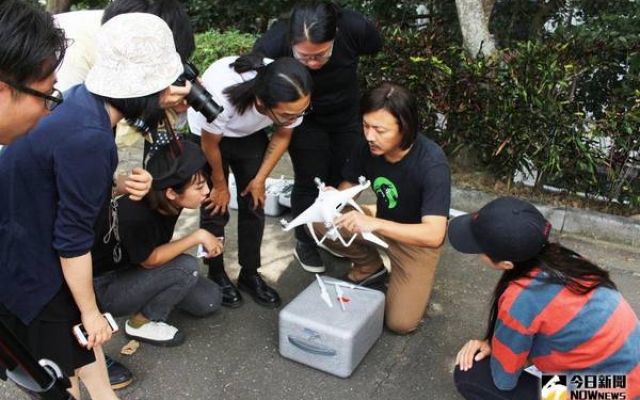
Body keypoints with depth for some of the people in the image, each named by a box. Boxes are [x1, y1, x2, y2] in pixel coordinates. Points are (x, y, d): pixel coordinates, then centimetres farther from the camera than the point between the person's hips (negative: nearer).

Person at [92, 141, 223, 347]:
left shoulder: (166, 202, -16)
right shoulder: (136, 216, -37)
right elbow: (151, 260, -23)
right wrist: (198, 236, -23)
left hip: (138, 272, 7)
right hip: (107, 287, -7)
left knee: (210, 300, -2)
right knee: (186, 267, -27)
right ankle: (141, 323, -6)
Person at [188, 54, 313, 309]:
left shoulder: (292, 100, -32)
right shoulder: (222, 94, -43)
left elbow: (282, 137, -9)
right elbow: (210, 145, -22)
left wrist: (260, 179, -4)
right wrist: (220, 185, -7)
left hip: (250, 135, 3)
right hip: (207, 134, -3)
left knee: (254, 204, 3)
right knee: (216, 208, -2)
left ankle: (250, 274, 21)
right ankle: (216, 275, 20)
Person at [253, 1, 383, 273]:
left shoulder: (355, 28, -32)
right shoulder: (272, 46, -35)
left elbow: (374, 48, -5)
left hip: (347, 116, 3)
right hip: (305, 121, -2)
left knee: (343, 179, 12)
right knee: (310, 183, -1)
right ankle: (305, 244, 23)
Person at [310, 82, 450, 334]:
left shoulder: (432, 163, -33)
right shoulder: (368, 148, -19)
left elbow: (434, 234, -38)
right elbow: (348, 187, -3)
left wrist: (375, 224, -51)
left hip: (418, 239, -4)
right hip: (381, 223, 4)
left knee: (401, 323, -14)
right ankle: (371, 267, 4)